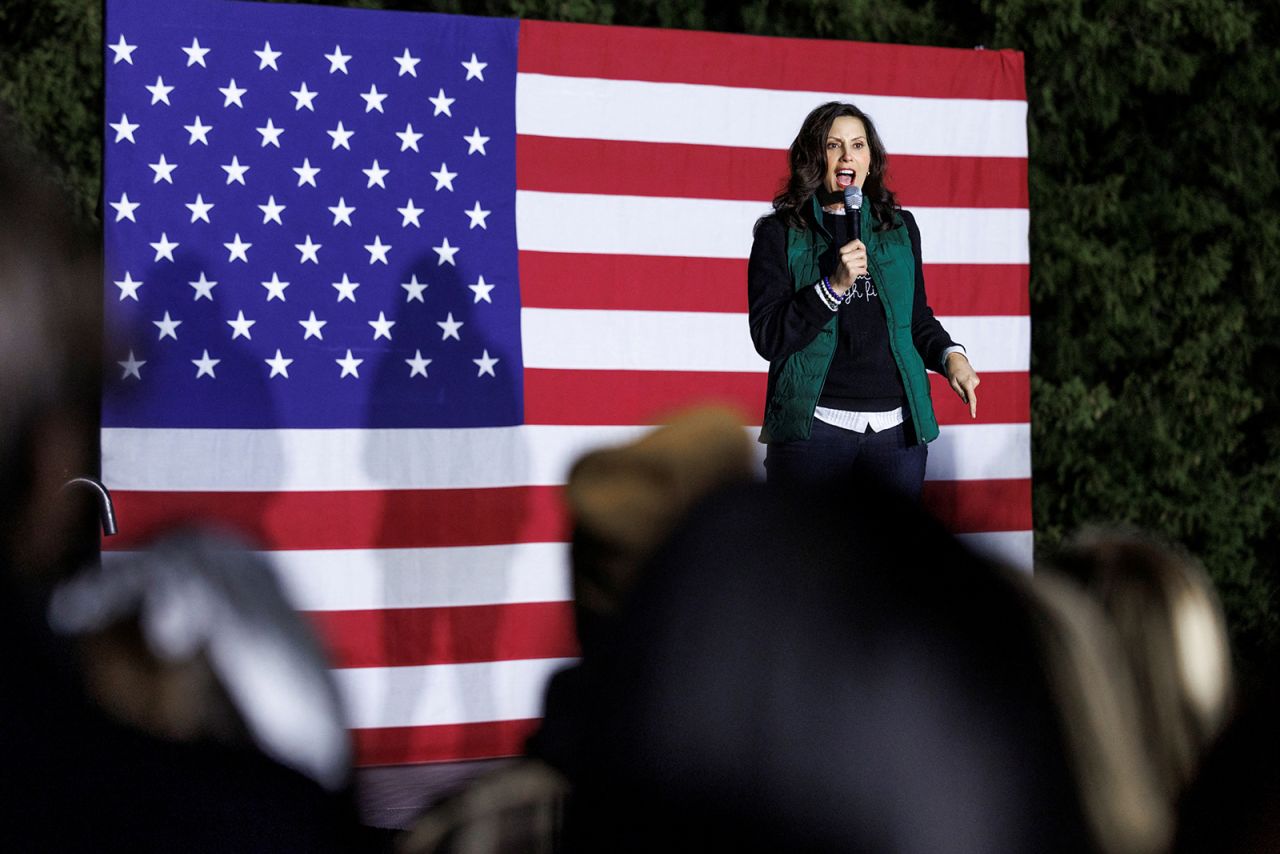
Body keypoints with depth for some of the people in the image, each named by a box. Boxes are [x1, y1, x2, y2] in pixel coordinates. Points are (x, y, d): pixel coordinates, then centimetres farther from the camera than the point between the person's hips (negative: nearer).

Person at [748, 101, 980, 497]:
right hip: (814, 423, -3)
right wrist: (833, 285, -16)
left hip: (897, 426, 3)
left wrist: (950, 355, 2)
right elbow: (768, 338, -6)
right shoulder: (780, 233, 3)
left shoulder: (899, 227, 14)